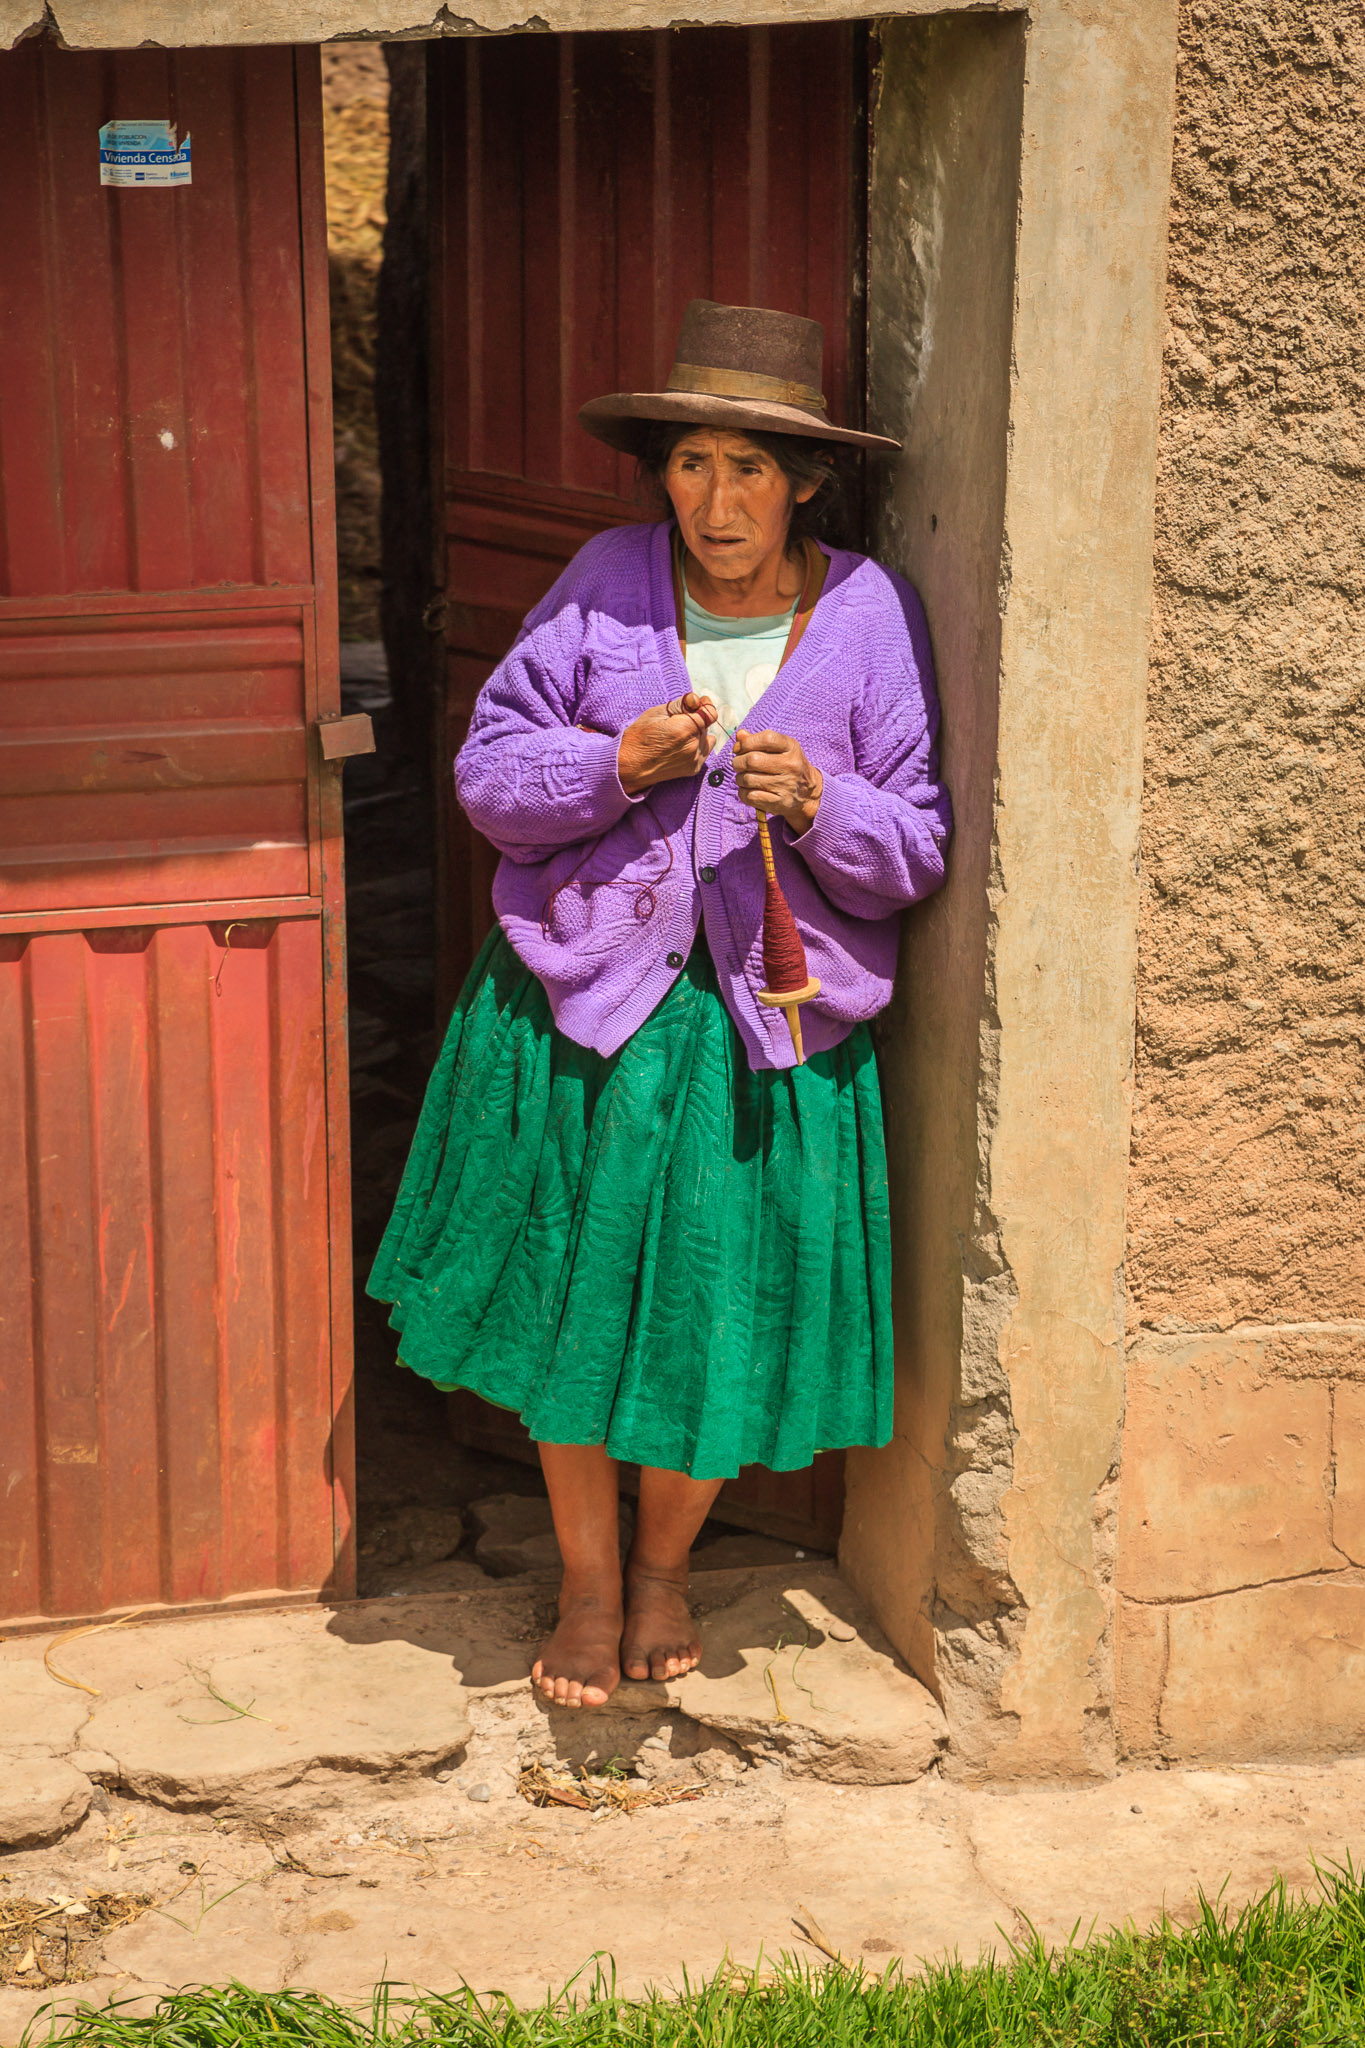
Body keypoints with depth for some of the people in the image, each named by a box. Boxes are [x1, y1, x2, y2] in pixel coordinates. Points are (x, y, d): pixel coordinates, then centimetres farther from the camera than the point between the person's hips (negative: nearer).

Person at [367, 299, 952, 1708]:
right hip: (580, 1004, 0)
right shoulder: (607, 583, -2)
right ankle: (588, 1584, 29)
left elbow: (916, 853, -1)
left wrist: (819, 802, -20)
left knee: (717, 1314, 7)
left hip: (764, 1025, 0)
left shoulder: (868, 615, -2)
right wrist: (619, 764, -17)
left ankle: (663, 1566, 33)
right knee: (573, 1298, 8)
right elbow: (490, 772, -1)